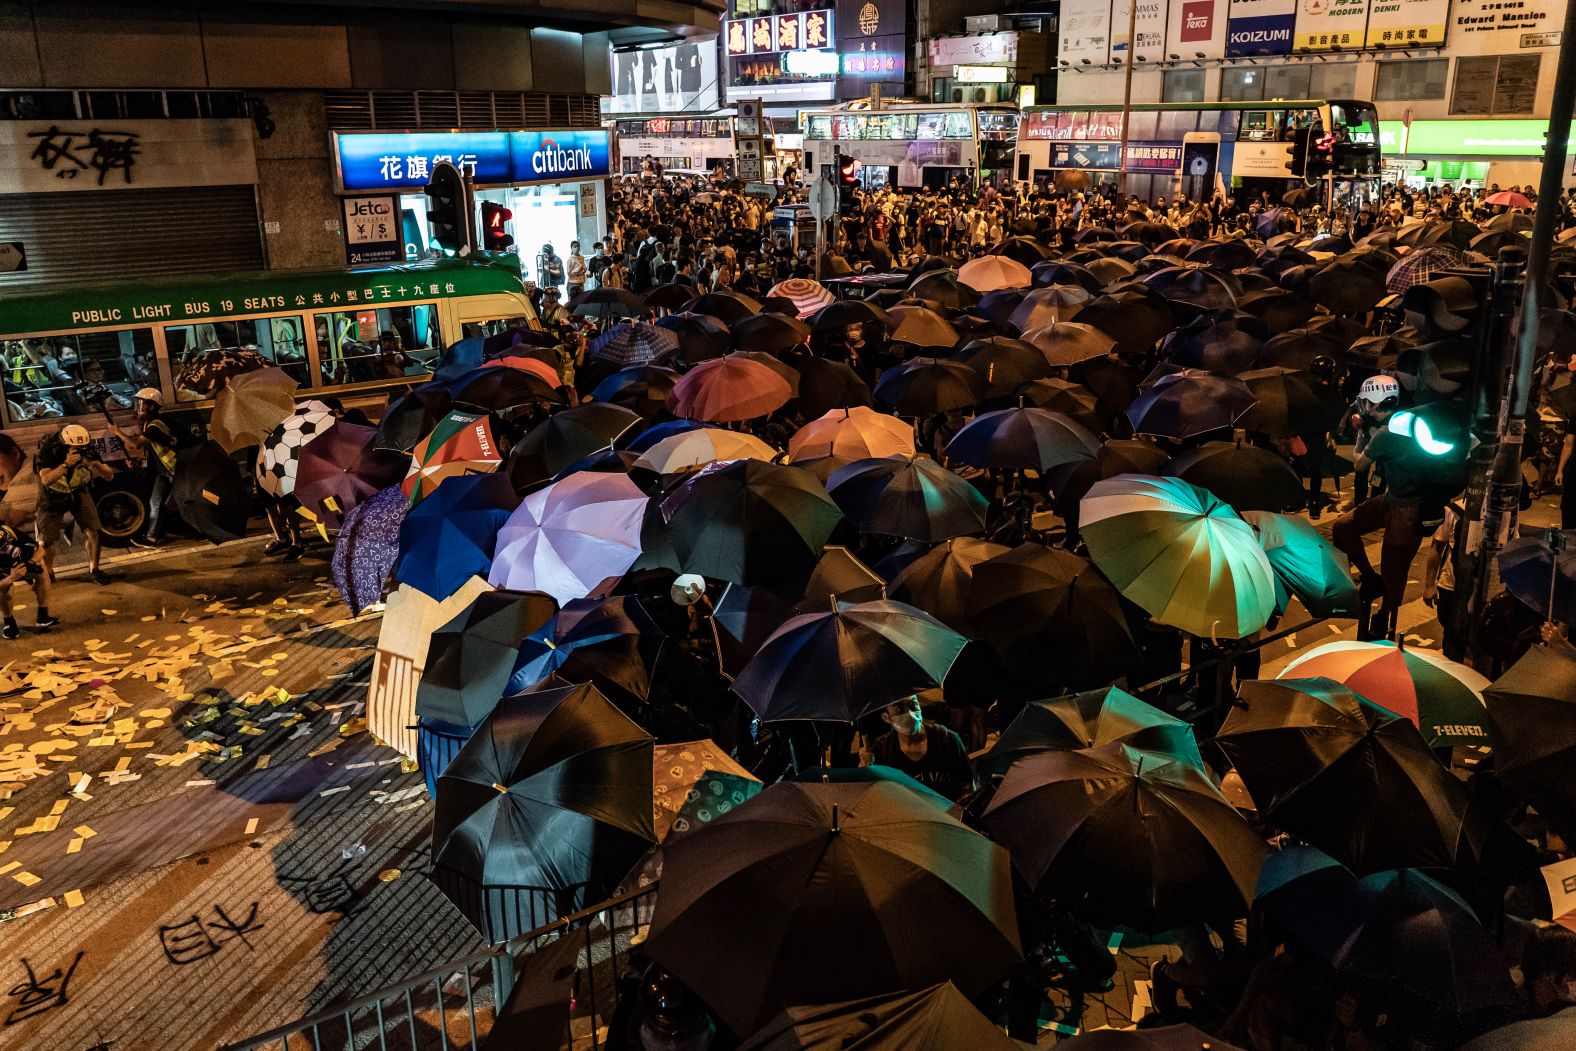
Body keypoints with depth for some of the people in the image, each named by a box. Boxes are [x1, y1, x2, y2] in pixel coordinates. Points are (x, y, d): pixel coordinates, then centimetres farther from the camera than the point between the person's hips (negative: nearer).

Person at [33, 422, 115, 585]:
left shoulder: (86, 451, -21)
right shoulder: (47, 451, -28)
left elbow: (109, 475, -19)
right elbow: (46, 480, -41)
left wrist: (96, 465, -39)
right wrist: (66, 464, -52)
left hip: (78, 494, 2)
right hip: (52, 499, -2)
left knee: (92, 532, -8)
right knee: (46, 540, 0)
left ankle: (93, 569, 13)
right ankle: (47, 573, 26)